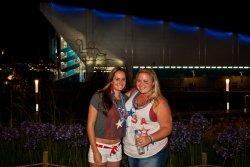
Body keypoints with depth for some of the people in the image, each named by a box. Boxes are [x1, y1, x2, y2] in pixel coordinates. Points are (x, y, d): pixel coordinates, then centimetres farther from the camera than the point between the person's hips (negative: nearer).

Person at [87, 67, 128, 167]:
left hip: (117, 148, 5)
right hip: (99, 147, -5)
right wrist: (95, 151, -15)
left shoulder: (125, 99, 3)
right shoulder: (99, 97, -12)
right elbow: (90, 124, -11)